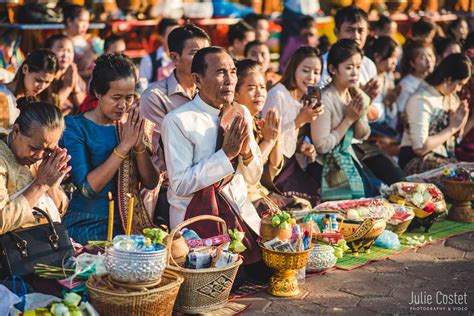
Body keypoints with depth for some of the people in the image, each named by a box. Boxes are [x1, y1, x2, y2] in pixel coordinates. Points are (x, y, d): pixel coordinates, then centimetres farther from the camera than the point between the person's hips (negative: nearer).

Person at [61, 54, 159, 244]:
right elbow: (88, 188, -16)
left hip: (131, 222, 5)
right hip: (87, 226, -5)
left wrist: (139, 144, -12)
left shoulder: (133, 125, 7)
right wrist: (125, 144, -17)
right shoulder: (75, 127, -6)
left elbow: (151, 183, 4)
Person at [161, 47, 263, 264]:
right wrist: (226, 154, -19)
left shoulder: (242, 114, 8)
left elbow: (253, 178, 11)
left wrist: (246, 152, -11)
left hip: (240, 212, 5)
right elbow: (180, 185, -17)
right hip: (196, 217, -5)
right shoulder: (177, 121, -11)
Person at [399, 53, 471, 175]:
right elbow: (420, 148, -21)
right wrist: (451, 128, -13)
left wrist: (461, 123, -3)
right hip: (419, 160, -8)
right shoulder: (421, 100, -15)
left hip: (445, 157, 8)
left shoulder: (451, 97, 8)